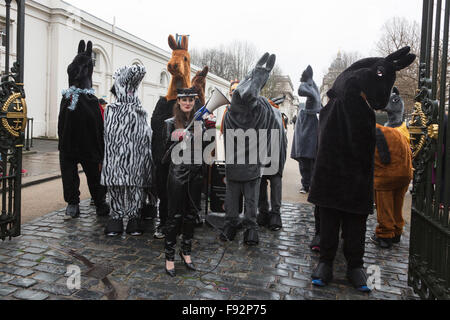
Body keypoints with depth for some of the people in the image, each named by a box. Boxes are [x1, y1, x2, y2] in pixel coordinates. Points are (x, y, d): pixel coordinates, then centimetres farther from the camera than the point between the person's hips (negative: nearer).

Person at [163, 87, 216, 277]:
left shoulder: (200, 123, 9)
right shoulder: (171, 123, -1)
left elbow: (205, 149, 8)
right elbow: (166, 151, -4)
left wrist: (210, 131, -5)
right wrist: (176, 142, -22)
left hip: (195, 174, 4)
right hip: (177, 174, -4)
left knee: (191, 214, 13)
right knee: (175, 215, 0)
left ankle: (186, 252, 29)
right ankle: (169, 257, 14)